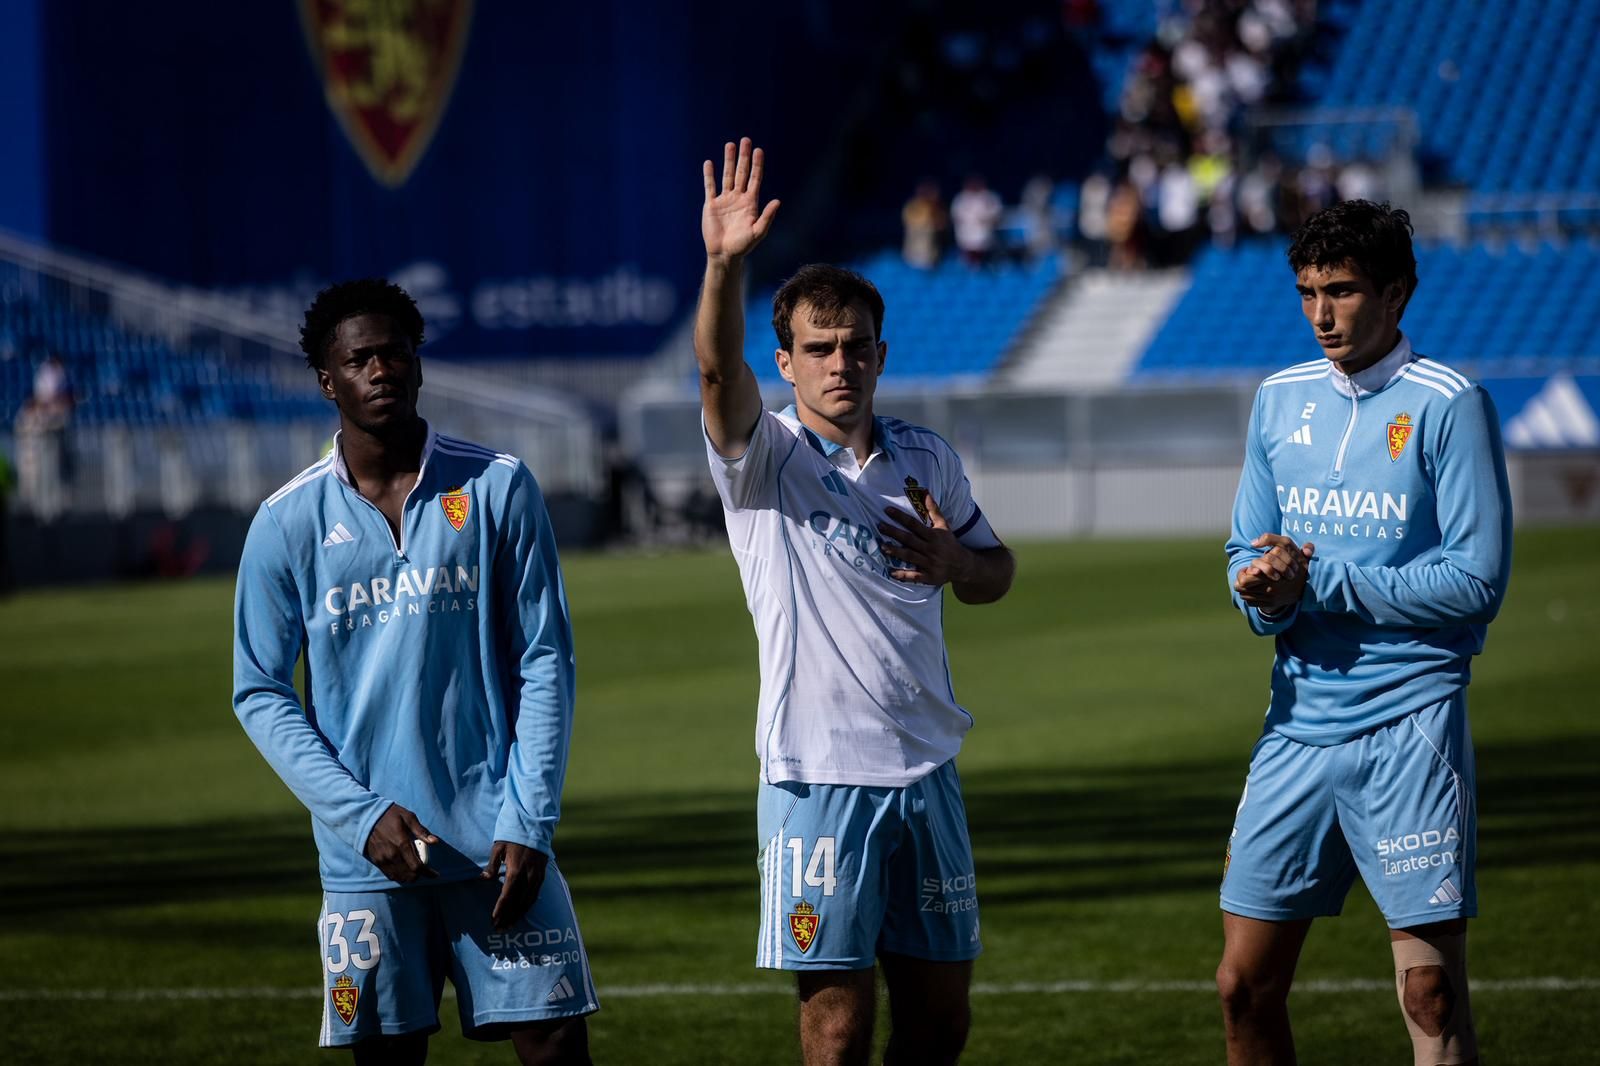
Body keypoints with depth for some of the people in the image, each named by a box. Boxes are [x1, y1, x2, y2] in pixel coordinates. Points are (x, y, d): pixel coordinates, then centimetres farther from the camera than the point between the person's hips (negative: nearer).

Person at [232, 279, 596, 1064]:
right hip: (367, 855, 0)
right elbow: (260, 694, 4)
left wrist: (527, 822, -6)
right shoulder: (288, 522, 2)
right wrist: (360, 815, -8)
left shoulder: (498, 489, 3)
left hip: (498, 846, 0)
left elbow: (545, 664, 3)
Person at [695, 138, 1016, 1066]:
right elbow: (718, 371, -23)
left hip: (926, 773, 4)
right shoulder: (765, 460, -3)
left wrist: (955, 562, -1)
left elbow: (996, 573, 23)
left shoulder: (928, 462, 10)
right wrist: (726, 264, -42)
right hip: (818, 778, -4)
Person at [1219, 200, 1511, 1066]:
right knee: (1245, 986, 5)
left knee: (1432, 996, -7)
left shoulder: (1449, 404, -6)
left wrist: (1319, 580, -14)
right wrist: (1265, 596, -7)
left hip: (1409, 726, -5)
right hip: (1299, 724, 6)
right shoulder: (1279, 401, 11)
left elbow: (1476, 579, -12)